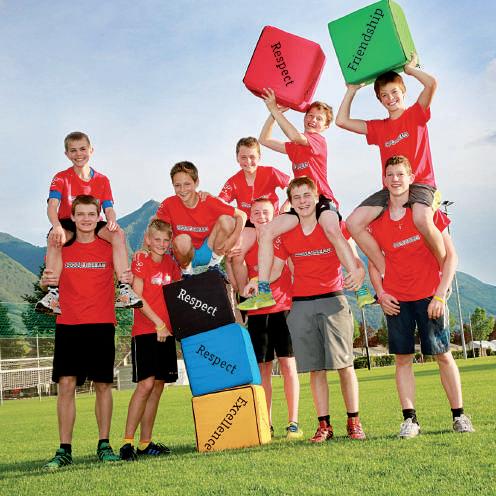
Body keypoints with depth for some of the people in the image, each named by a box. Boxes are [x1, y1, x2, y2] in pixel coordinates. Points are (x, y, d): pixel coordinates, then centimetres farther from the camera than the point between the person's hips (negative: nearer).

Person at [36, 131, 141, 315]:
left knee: (118, 233, -27)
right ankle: (53, 293, -35)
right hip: (68, 224, -2)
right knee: (54, 237, -36)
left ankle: (124, 289, -29)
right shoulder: (61, 178, -2)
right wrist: (57, 227, -40)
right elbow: (52, 206, -18)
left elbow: (108, 209, 0)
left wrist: (112, 221, -27)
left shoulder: (102, 180, 7)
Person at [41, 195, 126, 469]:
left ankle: (104, 445, 13)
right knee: (66, 385, -4)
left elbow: (122, 276, 10)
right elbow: (51, 280, 14)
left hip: (101, 325, 0)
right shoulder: (62, 248, 8)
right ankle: (64, 450, 1)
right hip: (68, 325, 1)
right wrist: (45, 280, -9)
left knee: (103, 385, 3)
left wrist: (127, 279, -13)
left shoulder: (109, 246, 6)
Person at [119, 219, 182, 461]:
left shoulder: (171, 264, 13)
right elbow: (137, 297, -11)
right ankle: (127, 441, -9)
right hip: (145, 331, -6)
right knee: (145, 384, -13)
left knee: (158, 386, 6)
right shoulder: (140, 261, -4)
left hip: (167, 331, 6)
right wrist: (159, 324, -14)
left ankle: (145, 443, 13)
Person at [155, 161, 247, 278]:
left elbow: (242, 215, -11)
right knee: (182, 239, -36)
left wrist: (233, 238, -25)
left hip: (208, 250, 1)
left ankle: (215, 263, 0)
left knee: (226, 220, -20)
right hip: (187, 255, -1)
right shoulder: (169, 204, -16)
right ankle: (186, 271, -3)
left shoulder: (209, 202, -16)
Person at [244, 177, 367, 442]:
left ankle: (354, 422, 8)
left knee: (344, 364, -1)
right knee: (315, 368, 4)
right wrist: (257, 283, -10)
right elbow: (274, 270, 9)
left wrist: (358, 273, -25)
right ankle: (324, 425, 11)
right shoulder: (287, 235, 7)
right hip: (301, 305, 2)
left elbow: (355, 261, -3)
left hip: (333, 301, -2)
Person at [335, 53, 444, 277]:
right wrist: (352, 89, 16)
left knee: (422, 219, -38)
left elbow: (432, 83, -11)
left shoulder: (416, 114, 6)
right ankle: (386, 273, -7)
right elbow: (342, 121, 13)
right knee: (354, 222, -14)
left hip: (421, 183, -5)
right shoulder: (378, 127, 18)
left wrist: (409, 68, 3)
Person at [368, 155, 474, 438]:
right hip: (396, 300, 2)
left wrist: (440, 295, -12)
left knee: (444, 356, 1)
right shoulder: (378, 221, 5)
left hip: (429, 296, -2)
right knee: (403, 359, 1)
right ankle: (410, 419, 5)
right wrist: (381, 294, -2)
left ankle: (460, 415, 11)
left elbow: (451, 256, -5)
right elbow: (374, 263, 14)